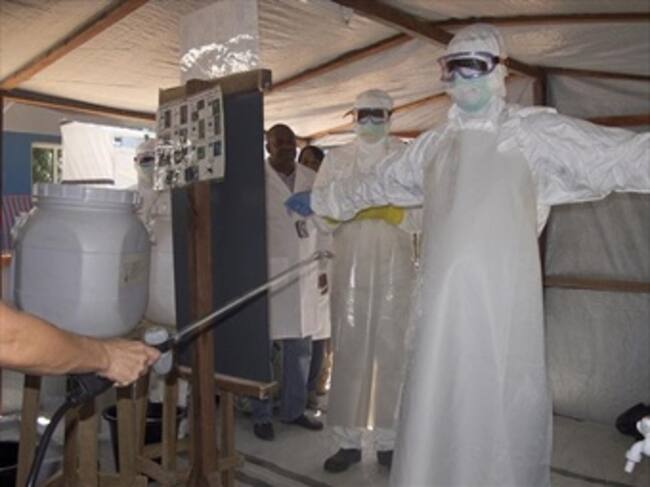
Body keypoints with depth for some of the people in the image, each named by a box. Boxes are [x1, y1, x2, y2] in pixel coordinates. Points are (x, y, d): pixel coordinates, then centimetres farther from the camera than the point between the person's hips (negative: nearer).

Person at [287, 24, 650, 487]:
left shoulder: (534, 132, -1)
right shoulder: (433, 144, 15)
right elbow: (374, 184, 28)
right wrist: (317, 199, 37)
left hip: (504, 300, -4)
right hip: (445, 301, 5)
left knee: (502, 408, 4)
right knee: (438, 406, 11)